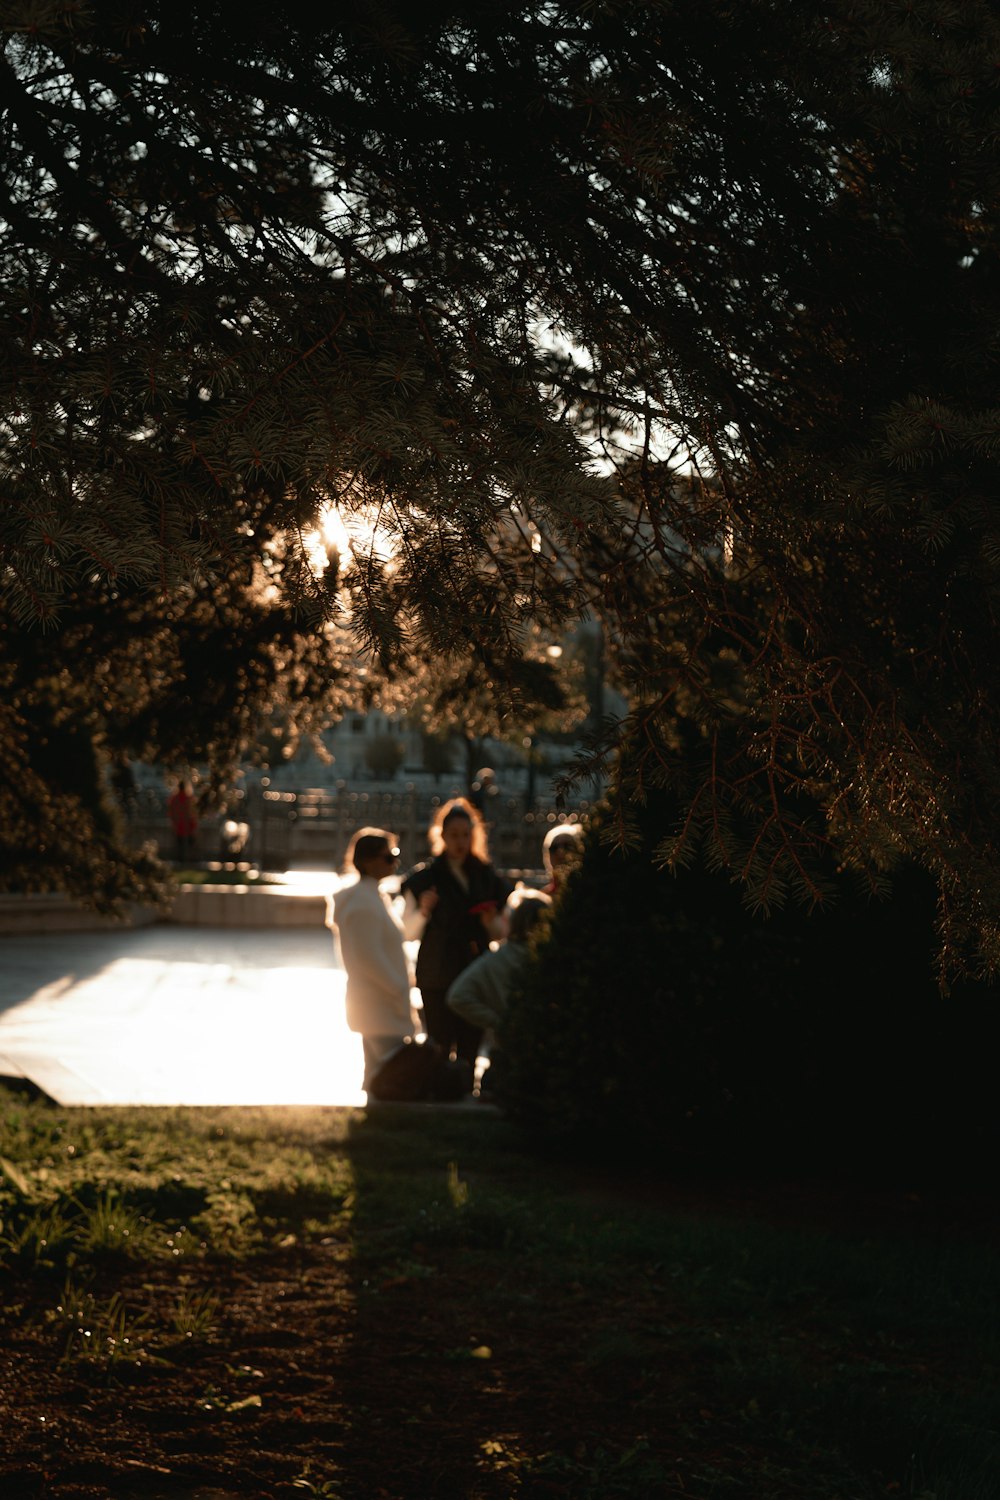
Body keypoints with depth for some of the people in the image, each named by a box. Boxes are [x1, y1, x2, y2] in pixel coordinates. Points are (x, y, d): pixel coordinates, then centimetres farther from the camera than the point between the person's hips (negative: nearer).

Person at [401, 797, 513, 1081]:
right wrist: (423, 911, -19)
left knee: (469, 1052, 3)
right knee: (439, 1049, -8)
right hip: (437, 977, -3)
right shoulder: (425, 877, 1)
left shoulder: (487, 877, 10)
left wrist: (492, 923, -5)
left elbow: (502, 931, 17)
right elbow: (408, 932, 0)